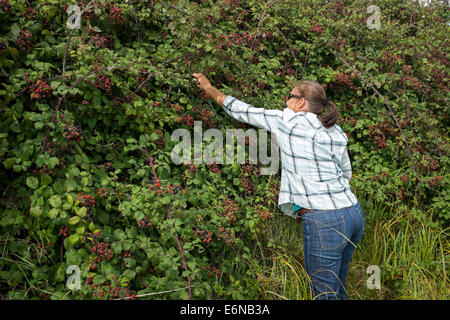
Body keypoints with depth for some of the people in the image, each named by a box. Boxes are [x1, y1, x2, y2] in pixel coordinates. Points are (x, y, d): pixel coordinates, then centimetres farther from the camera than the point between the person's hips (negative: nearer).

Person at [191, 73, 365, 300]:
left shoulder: (288, 121, -5)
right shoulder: (336, 133, 12)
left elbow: (243, 111, 5)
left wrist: (208, 88, 19)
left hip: (325, 222, -8)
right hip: (353, 213, 8)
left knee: (324, 294, 4)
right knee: (336, 288, 20)